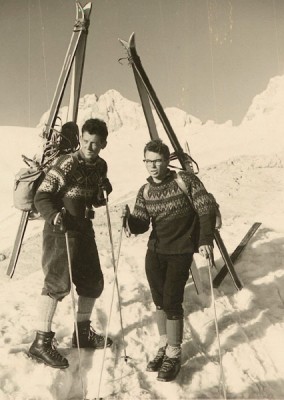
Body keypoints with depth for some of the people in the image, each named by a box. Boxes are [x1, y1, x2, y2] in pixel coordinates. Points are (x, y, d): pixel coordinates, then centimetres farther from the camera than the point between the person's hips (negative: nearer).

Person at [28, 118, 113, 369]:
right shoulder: (67, 164, -15)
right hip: (61, 231, -8)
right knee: (58, 283, -18)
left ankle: (83, 333, 28)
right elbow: (41, 196, -16)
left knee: (93, 282, 11)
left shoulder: (101, 166, 6)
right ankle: (41, 343, -9)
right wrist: (54, 215, -34)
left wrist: (102, 194, -6)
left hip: (84, 229, 8)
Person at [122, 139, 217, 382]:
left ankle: (174, 355, 9)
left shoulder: (186, 180, -9)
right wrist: (130, 218, -20)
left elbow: (207, 208, -12)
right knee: (159, 301, 11)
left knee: (171, 302, -7)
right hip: (155, 252, 5)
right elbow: (141, 227, 2)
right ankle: (164, 346, 29)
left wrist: (205, 240, -22)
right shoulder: (145, 191, 4)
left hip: (180, 252, -5)